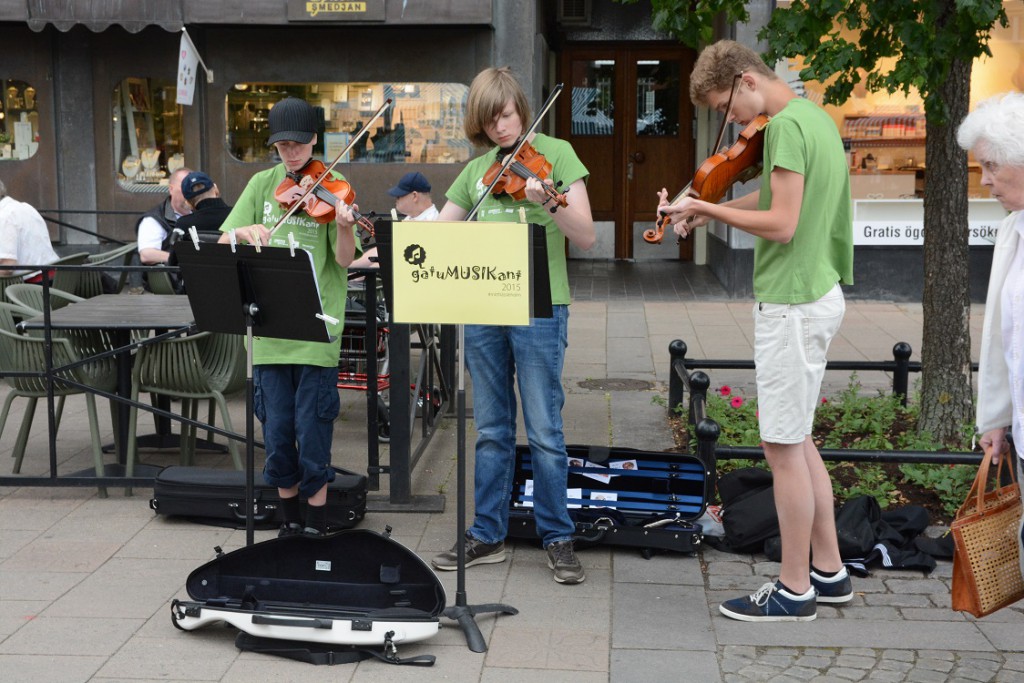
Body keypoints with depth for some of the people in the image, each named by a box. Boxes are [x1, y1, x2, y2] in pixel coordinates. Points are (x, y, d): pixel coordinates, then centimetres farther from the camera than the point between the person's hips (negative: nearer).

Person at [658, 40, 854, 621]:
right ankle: (829, 571, 24)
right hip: (819, 295, 10)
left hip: (792, 304, -10)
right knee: (798, 440, 17)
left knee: (784, 446, -1)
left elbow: (781, 225, -22)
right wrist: (709, 211, 6)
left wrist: (707, 209, -12)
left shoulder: (786, 125, -17)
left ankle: (795, 590, 8)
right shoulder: (814, 116, 13)